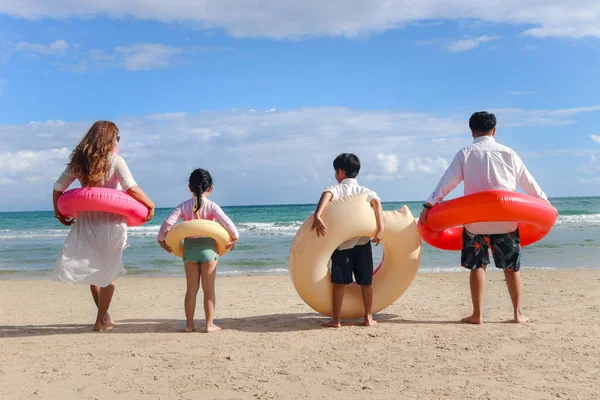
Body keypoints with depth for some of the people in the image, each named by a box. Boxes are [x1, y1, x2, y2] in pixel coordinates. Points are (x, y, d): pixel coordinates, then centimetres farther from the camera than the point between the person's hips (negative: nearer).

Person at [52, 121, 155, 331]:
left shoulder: (78, 162, 6)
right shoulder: (115, 160, -6)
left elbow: (57, 189, 7)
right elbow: (131, 188, -17)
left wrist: (58, 213, 19)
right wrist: (150, 205, -5)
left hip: (86, 221, 4)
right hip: (110, 221, -4)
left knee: (92, 268, 18)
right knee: (108, 271, 8)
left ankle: (103, 314, 25)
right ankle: (101, 320, 12)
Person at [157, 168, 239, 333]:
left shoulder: (184, 206, -1)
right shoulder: (211, 206, -7)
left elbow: (167, 222, -9)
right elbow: (226, 222, -19)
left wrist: (161, 240, 4)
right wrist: (235, 238, -6)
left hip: (189, 248, 2)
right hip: (208, 248, -2)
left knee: (191, 289, 11)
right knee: (208, 289, 6)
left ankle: (189, 324, 14)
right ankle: (210, 324, 7)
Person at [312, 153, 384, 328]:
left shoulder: (336, 189, 0)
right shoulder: (364, 191, 9)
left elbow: (327, 195, -24)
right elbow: (377, 202, -10)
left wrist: (317, 216, -37)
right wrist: (381, 229, -17)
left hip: (341, 242, -3)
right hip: (363, 242, 3)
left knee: (339, 282, 2)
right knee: (366, 282, 11)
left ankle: (336, 320, 6)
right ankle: (368, 317, 16)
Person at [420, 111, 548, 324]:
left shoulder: (465, 153, 1)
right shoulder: (508, 153, 5)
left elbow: (447, 182, -5)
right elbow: (528, 182, 12)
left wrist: (429, 205, -3)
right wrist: (545, 203, 24)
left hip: (475, 220, -1)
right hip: (505, 220, 1)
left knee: (477, 266, 9)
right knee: (511, 266, 12)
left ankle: (477, 314, 7)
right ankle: (518, 312, 15)